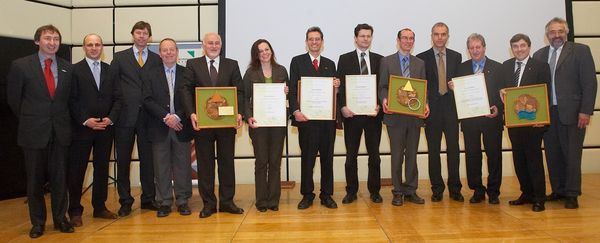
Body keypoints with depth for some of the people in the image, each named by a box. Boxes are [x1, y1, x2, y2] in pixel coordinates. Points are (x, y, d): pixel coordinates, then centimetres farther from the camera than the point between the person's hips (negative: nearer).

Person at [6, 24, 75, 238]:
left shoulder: (67, 68, 6)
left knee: (59, 178, 8)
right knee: (35, 180, 8)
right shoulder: (20, 65, -2)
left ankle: (60, 218, 20)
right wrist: (28, 119, 7)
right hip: (33, 132, -2)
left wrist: (63, 119, 8)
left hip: (60, 132, 2)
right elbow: (13, 98, 5)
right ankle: (37, 222, 21)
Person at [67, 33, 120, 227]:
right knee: (77, 170, 2)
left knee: (102, 168, 10)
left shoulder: (110, 70, 10)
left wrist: (111, 118, -7)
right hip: (82, 128, -3)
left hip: (106, 128, 3)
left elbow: (117, 98, 6)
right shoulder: (75, 70, 0)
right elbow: (72, 100, -5)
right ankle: (75, 211, 14)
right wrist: (85, 120, -14)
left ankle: (100, 207, 21)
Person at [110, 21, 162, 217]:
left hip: (148, 115, 0)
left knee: (148, 159, 6)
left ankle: (148, 199, 18)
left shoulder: (157, 60, 8)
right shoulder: (120, 58, 7)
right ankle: (125, 201, 16)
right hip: (125, 116, 0)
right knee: (123, 160, 5)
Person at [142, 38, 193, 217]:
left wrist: (177, 116, -13)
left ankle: (182, 201, 14)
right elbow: (148, 101, 0)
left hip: (181, 126, 0)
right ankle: (164, 202, 14)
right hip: (159, 128, 1)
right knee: (161, 167, 4)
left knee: (183, 165, 4)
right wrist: (166, 117, -11)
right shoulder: (151, 75, 9)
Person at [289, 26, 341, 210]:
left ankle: (326, 195, 18)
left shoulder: (330, 64, 16)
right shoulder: (297, 61, 6)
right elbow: (292, 89, -1)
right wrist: (295, 110, -14)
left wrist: (336, 86, -7)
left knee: (327, 157, 7)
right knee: (307, 158, 3)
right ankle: (307, 195, 15)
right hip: (306, 117, -3)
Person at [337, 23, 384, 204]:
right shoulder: (345, 59, 5)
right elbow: (340, 86, 0)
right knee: (351, 155, 6)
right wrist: (343, 106, -13)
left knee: (374, 154, 8)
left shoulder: (379, 60, 9)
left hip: (373, 113, 1)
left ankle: (374, 191, 19)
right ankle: (351, 191, 16)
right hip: (351, 113, -1)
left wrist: (379, 105, -9)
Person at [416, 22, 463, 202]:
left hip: (451, 108, 1)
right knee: (433, 151, 5)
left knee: (453, 149, 2)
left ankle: (454, 189, 13)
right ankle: (437, 189, 14)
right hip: (432, 109, -1)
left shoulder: (456, 57, 11)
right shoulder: (422, 58, 4)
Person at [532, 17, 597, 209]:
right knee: (552, 154, 9)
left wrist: (585, 111, -10)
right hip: (547, 113, 4)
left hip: (571, 112, -3)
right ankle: (558, 190, 21)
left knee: (572, 154, 1)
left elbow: (590, 83, -4)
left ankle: (572, 194, 11)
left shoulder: (580, 51, 2)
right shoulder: (539, 55, 12)